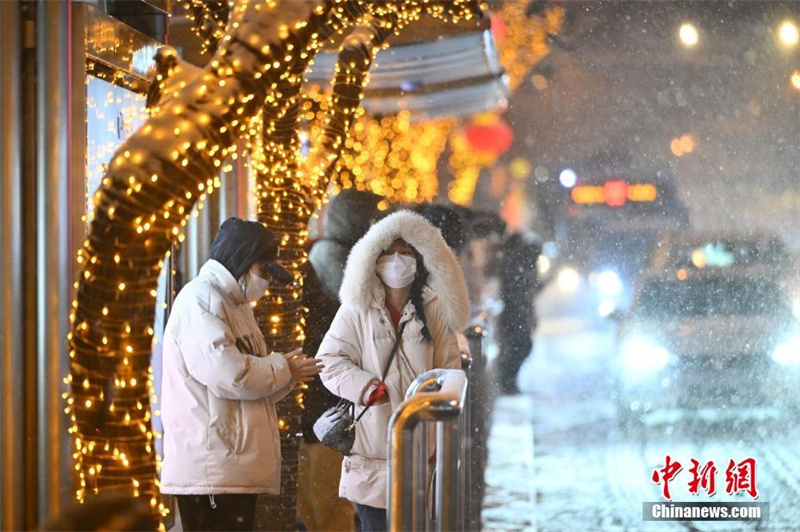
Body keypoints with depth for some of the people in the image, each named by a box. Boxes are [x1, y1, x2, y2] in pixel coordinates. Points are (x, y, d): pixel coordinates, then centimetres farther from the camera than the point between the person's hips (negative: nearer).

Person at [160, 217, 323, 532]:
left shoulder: (236, 305, 22)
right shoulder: (200, 299, -10)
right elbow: (227, 374, -21)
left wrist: (287, 376, 3)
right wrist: (283, 369, -6)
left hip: (238, 467, 10)